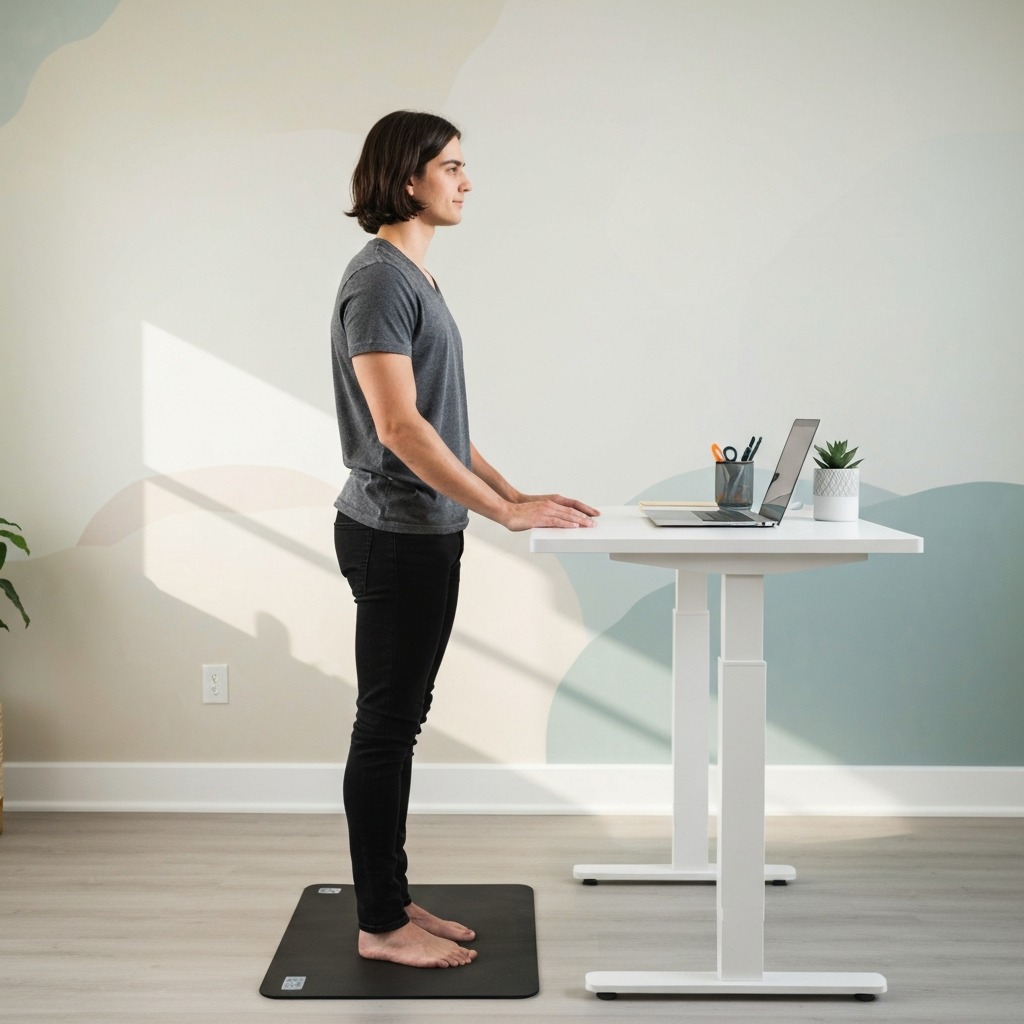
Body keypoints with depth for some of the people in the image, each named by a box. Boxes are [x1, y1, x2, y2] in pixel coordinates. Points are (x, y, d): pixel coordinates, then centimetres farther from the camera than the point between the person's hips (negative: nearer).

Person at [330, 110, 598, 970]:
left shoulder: (414, 276, 16)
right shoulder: (379, 279, -15)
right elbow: (398, 426, -23)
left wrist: (516, 494, 13)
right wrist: (505, 511, -22)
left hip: (425, 535, 10)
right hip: (396, 537, -10)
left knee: (400, 723, 14)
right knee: (386, 726, -1)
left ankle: (393, 900, 25)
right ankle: (380, 925, 10)